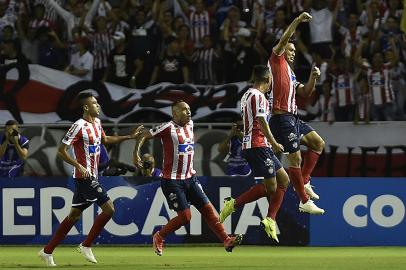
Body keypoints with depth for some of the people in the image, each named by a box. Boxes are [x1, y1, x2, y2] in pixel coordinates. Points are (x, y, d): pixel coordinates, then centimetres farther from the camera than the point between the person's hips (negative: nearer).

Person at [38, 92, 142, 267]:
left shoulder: (97, 122, 11)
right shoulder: (79, 127, -16)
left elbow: (105, 140, 30)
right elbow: (61, 151, -16)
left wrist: (129, 137, 25)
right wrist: (79, 166, -24)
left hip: (91, 177, 9)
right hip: (85, 177, -9)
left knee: (74, 215, 12)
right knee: (109, 209, -12)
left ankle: (47, 251, 16)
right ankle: (86, 246, -2)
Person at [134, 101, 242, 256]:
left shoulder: (190, 125, 9)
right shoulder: (168, 127, -14)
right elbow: (144, 135, -12)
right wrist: (136, 154, -23)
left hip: (190, 178, 7)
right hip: (172, 180, -7)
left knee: (208, 209, 0)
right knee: (185, 216, -9)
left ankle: (226, 241, -1)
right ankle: (158, 237, 11)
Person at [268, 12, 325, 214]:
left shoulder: (290, 74, 25)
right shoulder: (277, 60, 2)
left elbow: (305, 93, 21)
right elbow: (284, 40, -13)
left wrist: (313, 78, 5)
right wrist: (297, 21, -16)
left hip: (293, 117, 10)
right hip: (282, 116, -10)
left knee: (318, 144, 15)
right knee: (295, 158, -10)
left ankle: (304, 182, 15)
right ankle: (304, 202, -8)